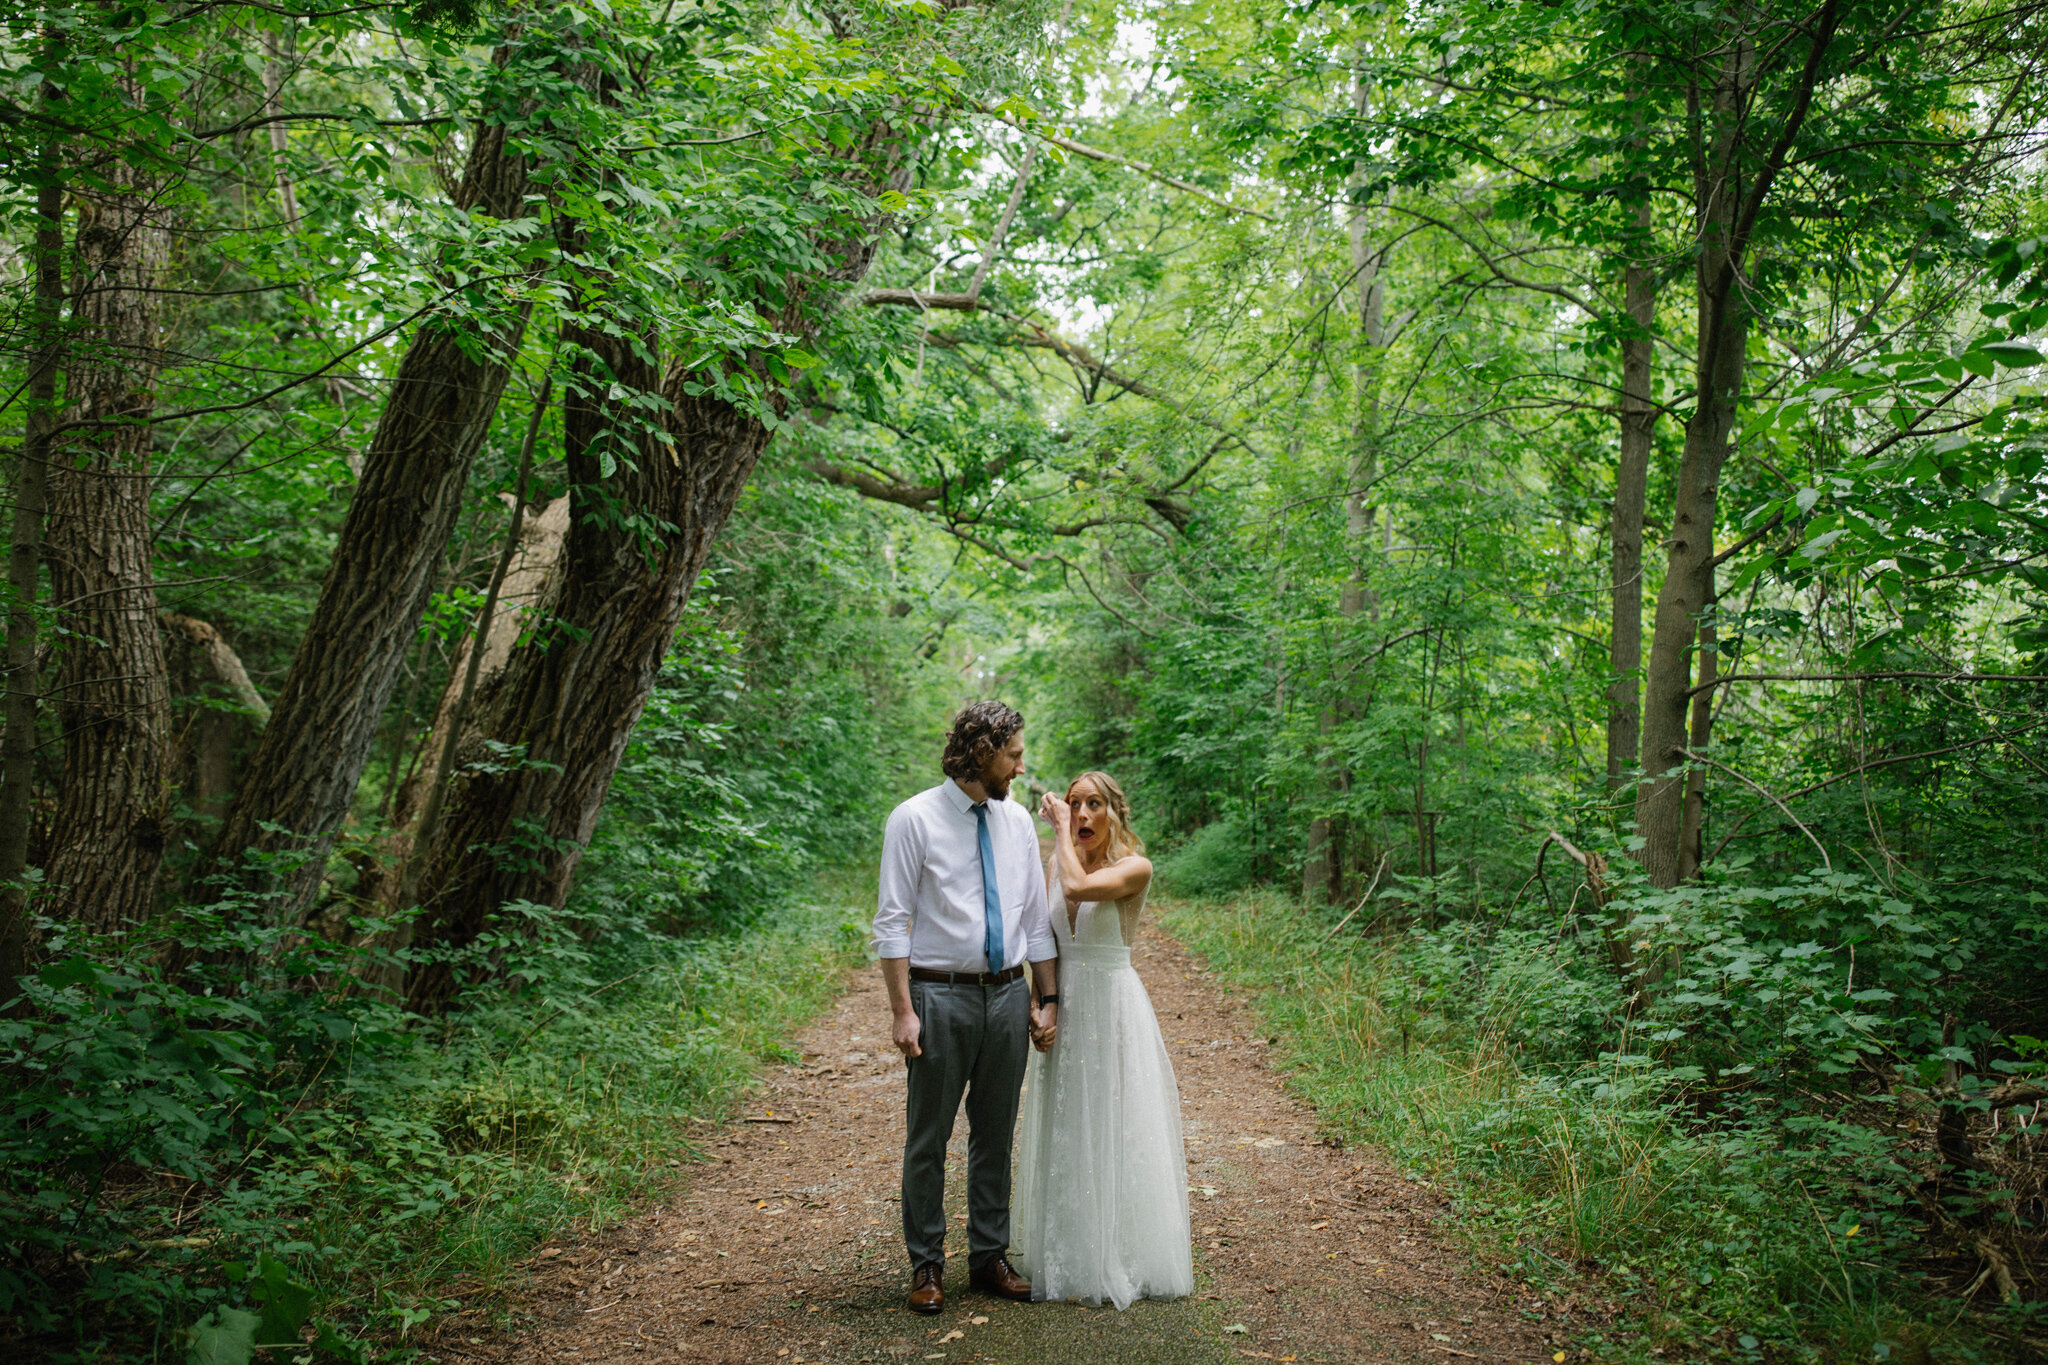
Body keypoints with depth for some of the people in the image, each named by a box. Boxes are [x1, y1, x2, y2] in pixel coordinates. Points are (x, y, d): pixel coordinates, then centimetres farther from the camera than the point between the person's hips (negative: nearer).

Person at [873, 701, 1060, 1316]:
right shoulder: (915, 819, -7)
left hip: (1008, 993, 5)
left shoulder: (1017, 820, 8)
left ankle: (990, 1258, 26)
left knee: (996, 1135, 13)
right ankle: (926, 1266, 19)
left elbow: (1036, 918, 12)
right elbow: (892, 923, -9)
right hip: (941, 994, -4)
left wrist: (1047, 999, 10)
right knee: (928, 1137, 5)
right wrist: (903, 1011, -14)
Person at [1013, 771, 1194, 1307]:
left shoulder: (1135, 867, -10)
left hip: (1113, 1006, -5)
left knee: (1115, 1133, 0)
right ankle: (1070, 1260, 24)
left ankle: (1121, 1259, 14)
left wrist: (1062, 830, -15)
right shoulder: (1055, 864, 7)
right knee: (1067, 1135, 11)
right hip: (1064, 1006, 5)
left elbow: (1078, 887, -28)